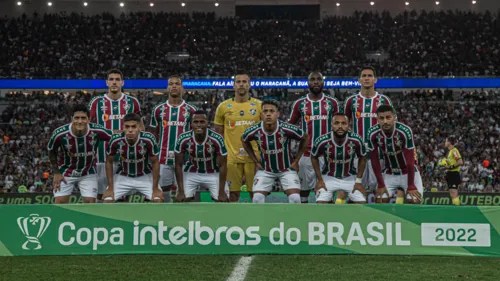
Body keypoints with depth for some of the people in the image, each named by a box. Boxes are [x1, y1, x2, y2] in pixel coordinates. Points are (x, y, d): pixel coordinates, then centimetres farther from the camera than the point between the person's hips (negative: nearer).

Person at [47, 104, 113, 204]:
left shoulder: (97, 131, -27)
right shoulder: (60, 133, -25)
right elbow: (51, 151, -3)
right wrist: (56, 172, -5)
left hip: (88, 173, 0)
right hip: (65, 173, 0)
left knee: (90, 202, -5)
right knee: (60, 203, -3)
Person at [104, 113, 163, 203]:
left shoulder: (148, 139, -29)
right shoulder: (115, 140, -26)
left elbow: (155, 162, -14)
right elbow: (109, 162, -8)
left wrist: (155, 188, -13)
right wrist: (110, 188, -9)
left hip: (145, 176, -1)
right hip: (123, 176, 1)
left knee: (158, 200, -19)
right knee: (107, 200, -14)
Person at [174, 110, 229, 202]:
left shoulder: (217, 139, -26)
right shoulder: (183, 139, -23)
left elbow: (222, 166, -16)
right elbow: (178, 165, -12)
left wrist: (221, 191, -16)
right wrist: (181, 191, -13)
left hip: (213, 174, 0)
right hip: (191, 173, 1)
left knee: (223, 201, -8)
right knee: (182, 201, -10)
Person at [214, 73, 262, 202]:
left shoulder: (259, 105, 3)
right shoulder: (223, 106, 4)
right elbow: (218, 133, 10)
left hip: (254, 157, 0)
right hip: (231, 157, 0)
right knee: (233, 193, 4)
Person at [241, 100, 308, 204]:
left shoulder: (287, 129, -23)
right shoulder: (255, 131, -18)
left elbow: (305, 138, -4)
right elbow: (244, 141, 7)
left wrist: (296, 161, -2)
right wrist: (256, 161, 4)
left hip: (286, 169, -1)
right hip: (265, 170, 1)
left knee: (295, 198, -15)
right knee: (257, 199, -12)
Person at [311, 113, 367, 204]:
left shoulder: (356, 140, -22)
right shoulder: (322, 141, -24)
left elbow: (362, 158, -2)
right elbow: (314, 158, -3)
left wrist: (359, 180, -4)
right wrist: (320, 180, -4)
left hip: (350, 178, 1)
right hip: (329, 177, -1)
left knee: (362, 202, -11)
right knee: (320, 203, -18)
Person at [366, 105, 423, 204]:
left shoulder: (405, 131, -29)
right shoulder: (372, 134, -20)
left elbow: (410, 160, -23)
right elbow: (375, 160, -10)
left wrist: (411, 185, -19)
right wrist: (381, 184, -9)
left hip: (408, 172, -3)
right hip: (389, 173, 3)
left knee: (415, 201, -14)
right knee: (380, 201, -6)